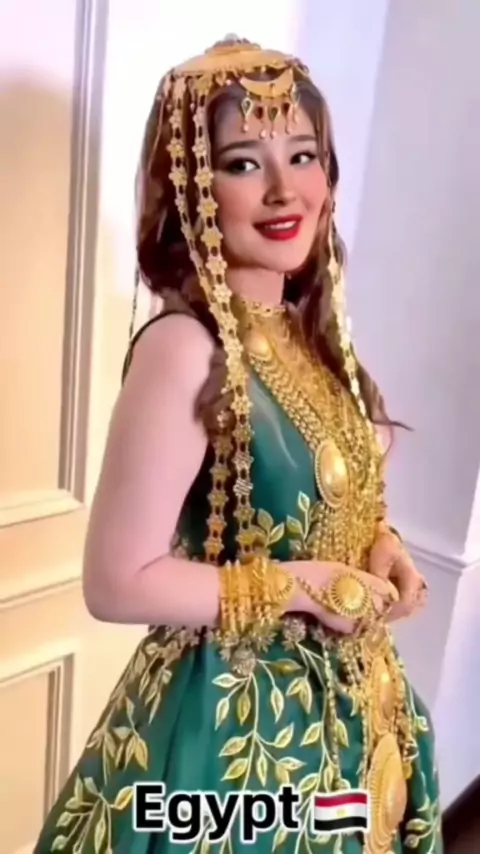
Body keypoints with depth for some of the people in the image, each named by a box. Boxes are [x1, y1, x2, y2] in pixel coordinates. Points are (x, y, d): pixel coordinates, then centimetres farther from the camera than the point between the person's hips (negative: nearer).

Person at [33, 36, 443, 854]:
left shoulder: (309, 329, -1)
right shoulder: (185, 347, -24)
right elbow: (117, 583, -23)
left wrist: (377, 545, -6)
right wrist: (305, 586, -20)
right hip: (233, 717, -7)